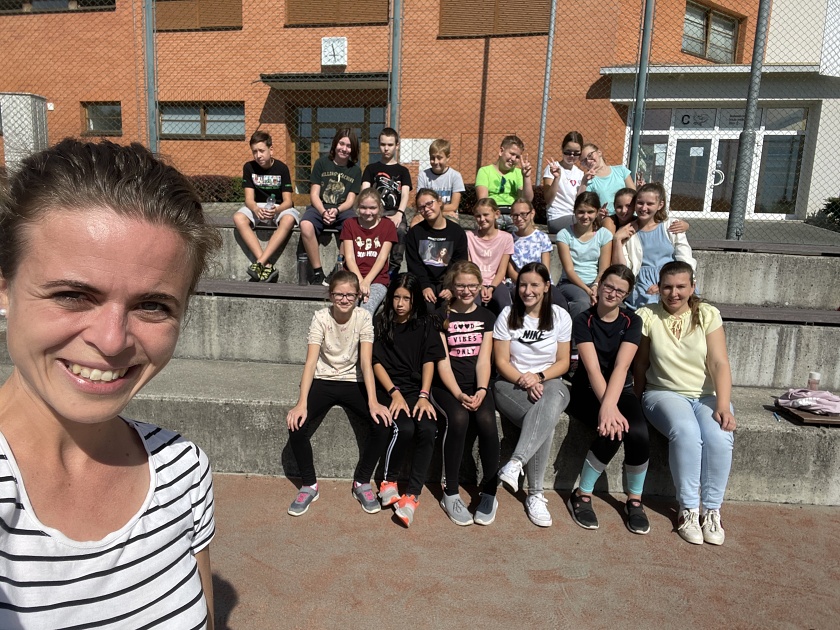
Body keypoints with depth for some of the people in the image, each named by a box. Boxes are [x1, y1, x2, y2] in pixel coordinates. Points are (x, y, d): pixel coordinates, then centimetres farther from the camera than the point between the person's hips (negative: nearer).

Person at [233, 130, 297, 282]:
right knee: (238, 218, -30)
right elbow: (249, 199, -8)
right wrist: (257, 210, -32)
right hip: (258, 207, 3)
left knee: (289, 220, -38)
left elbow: (287, 201, -12)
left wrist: (276, 210, -35)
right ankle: (267, 266, -37)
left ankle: (260, 263, -41)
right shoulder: (249, 167, -2)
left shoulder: (281, 168, -8)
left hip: (280, 208, -2)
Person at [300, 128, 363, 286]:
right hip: (320, 207, 0)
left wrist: (336, 211, -16)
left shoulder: (355, 170, 13)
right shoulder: (321, 163, 9)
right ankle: (317, 273, -27)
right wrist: (323, 212, -17)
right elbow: (314, 194, 3)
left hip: (342, 210, 1)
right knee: (305, 225, -35)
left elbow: (350, 200, 6)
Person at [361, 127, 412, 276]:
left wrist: (399, 214, -18)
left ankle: (394, 267, -25)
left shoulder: (402, 171, 17)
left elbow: (405, 194, 1)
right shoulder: (371, 168, 18)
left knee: (401, 229, -34)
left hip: (395, 212, 0)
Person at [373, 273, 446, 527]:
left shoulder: (425, 325, 10)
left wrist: (423, 396, -10)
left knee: (428, 429, -27)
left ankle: (413, 495, -18)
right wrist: (395, 393, -14)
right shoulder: (381, 323, 6)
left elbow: (429, 362, 4)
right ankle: (389, 481, -3)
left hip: (417, 389, 2)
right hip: (389, 388, -1)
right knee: (404, 428, -29)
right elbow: (377, 363, 0)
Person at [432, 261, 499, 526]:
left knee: (487, 421, -29)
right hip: (446, 385, -2)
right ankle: (450, 494, -18)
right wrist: (458, 395, -17)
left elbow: (483, 359, 2)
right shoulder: (440, 316, 4)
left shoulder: (486, 317, 12)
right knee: (458, 419, -32)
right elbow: (442, 361, -4)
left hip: (477, 385, 2)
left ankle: (489, 492, -12)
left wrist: (481, 390, -16)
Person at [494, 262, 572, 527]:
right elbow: (501, 361, -1)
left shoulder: (560, 317, 6)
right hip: (511, 384, -1)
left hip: (549, 383, 1)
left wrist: (539, 377, -13)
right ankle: (535, 494, -29)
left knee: (548, 408, -38)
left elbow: (563, 363, 5)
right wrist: (523, 380, -18)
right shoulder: (507, 315, 2)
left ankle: (514, 464, -46)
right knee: (545, 422, -32)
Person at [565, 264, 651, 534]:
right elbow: (592, 368, -18)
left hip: (621, 390, 2)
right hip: (588, 391, -2)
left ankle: (634, 501, -2)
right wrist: (608, 408, -31)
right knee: (612, 431, -31)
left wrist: (609, 405, -31)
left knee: (638, 432, -28)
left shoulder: (631, 322, -2)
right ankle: (581, 496, -9)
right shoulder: (583, 321, -7)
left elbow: (621, 366, -17)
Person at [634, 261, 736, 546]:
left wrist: (723, 405, -20)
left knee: (720, 437, -29)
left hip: (707, 395, 2)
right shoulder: (647, 316, -1)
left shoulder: (707, 314, 0)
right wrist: (639, 402, -1)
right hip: (665, 393, -1)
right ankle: (688, 509, -17)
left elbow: (719, 364, -8)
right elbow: (640, 365, 4)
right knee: (686, 432, -32)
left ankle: (712, 510, -11)